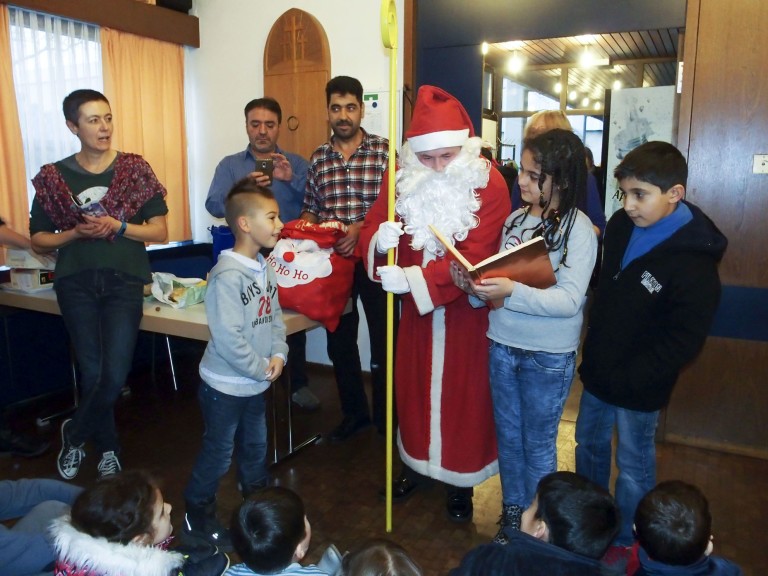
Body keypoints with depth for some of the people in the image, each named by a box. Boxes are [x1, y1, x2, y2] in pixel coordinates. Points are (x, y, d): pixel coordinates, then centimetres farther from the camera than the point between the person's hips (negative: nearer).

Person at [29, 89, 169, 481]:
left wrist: (118, 227, -16)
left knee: (115, 376, -5)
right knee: (93, 373, 3)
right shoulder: (54, 177, 3)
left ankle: (74, 433, 25)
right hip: (76, 284, 1)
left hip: (124, 282, 0)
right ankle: (108, 447, 27)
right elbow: (38, 240, 7)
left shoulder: (135, 169, 1)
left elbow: (160, 232, 0)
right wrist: (77, 233, -12)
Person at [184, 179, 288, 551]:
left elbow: (275, 316, 8)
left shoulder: (265, 269, 3)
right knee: (217, 455, 8)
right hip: (225, 385, -8)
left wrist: (278, 356, -7)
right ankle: (197, 517, 29)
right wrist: (262, 369, -19)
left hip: (256, 384, 8)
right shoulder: (227, 276, -25)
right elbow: (228, 339, -28)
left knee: (255, 448, 24)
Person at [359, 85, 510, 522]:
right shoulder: (402, 178, -4)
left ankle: (462, 479, 30)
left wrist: (413, 280, -33)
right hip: (416, 309, 4)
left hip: (466, 310, -3)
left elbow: (474, 255, -24)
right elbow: (371, 228, -2)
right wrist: (380, 240, -27)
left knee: (462, 393, 9)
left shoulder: (488, 183, -17)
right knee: (414, 387, 16)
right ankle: (416, 462, 39)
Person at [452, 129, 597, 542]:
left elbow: (569, 300, -21)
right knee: (508, 437, 18)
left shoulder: (579, 228, -13)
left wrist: (512, 291, -32)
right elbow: (499, 280, 8)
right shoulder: (514, 219, 4)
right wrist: (474, 284, -13)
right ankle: (511, 516, 39)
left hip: (549, 357, -5)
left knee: (537, 445, 11)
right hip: (502, 346, 5)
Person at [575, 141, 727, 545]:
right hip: (597, 370, 7)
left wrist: (624, 379, -20)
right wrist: (593, 349, 7)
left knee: (633, 467, 11)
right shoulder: (620, 227, -1)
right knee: (588, 445, 22)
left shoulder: (694, 263, -21)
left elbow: (683, 342, -19)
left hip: (638, 389, -7)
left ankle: (625, 545, 33)